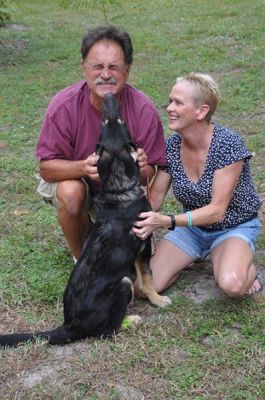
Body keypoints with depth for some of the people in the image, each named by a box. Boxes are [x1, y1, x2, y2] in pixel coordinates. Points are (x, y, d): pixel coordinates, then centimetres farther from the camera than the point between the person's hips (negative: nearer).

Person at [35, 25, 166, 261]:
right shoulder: (64, 105, -23)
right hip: (72, 179, -1)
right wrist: (84, 167, -41)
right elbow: (46, 167, -20)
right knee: (70, 192, -35)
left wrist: (140, 169, -40)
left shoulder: (144, 110, -21)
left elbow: (152, 174, -15)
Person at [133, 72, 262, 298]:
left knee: (231, 285, -36)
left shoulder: (228, 144, -25)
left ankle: (246, 267, 0)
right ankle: (192, 257, 12)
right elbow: (155, 199, -4)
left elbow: (217, 210, -26)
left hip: (234, 227, -4)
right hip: (192, 225, 5)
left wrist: (167, 222, -36)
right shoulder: (172, 145, -9)